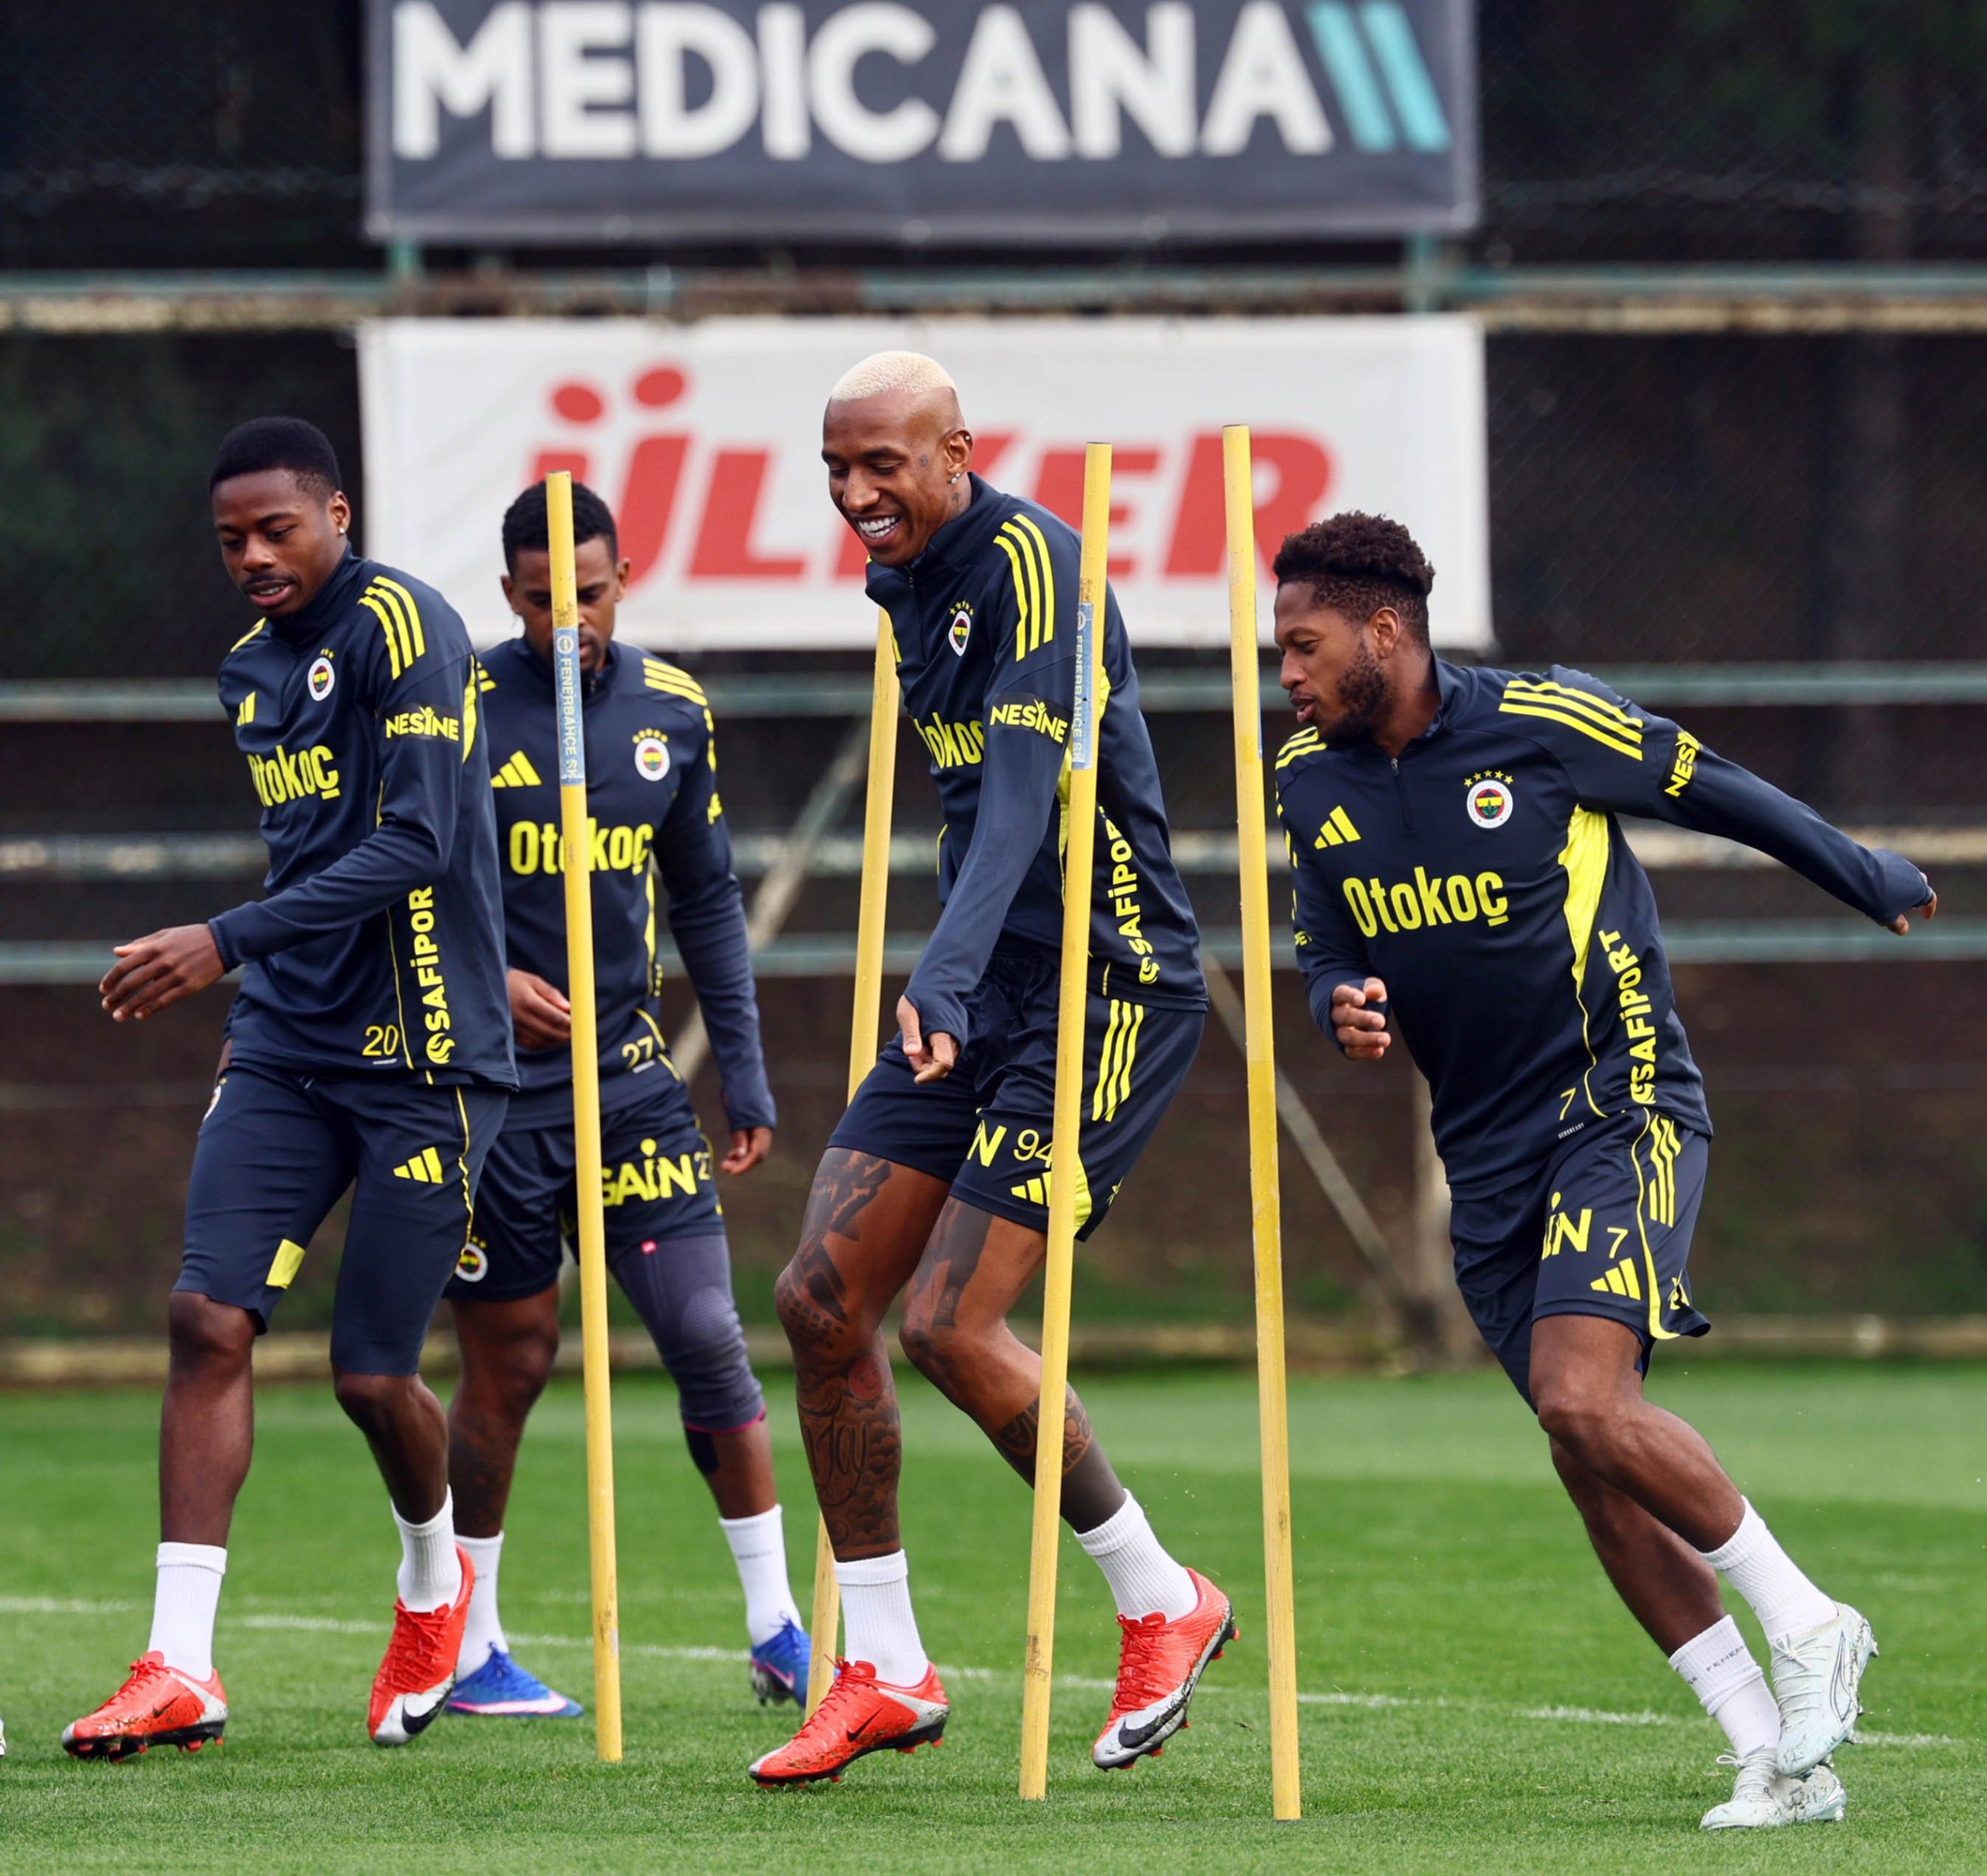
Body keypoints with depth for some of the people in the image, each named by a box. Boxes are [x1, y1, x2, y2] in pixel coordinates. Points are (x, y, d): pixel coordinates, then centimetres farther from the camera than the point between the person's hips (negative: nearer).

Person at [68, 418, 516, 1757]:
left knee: (374, 1375, -2)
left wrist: (227, 944, -23)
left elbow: (416, 844, -20)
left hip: (423, 1057, -7)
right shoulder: (253, 673, 14)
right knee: (210, 1318, -10)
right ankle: (181, 1668, -11)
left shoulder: (401, 627, -12)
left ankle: (436, 1579, 31)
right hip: (290, 1051, 7)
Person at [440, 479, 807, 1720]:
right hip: (495, 1089, -4)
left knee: (708, 1336, -3)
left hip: (631, 1076, 4)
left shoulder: (672, 711, 6)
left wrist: (746, 1069, 11)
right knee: (509, 1366, 1)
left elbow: (706, 897, 15)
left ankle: (779, 1632, 6)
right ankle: (468, 1649, 14)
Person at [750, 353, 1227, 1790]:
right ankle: (885, 1673, 9)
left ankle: (1161, 1602, 6)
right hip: (979, 996, 9)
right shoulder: (908, 579, 10)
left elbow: (1024, 795, -30)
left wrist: (943, 982, -41)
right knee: (823, 1298, 1)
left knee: (951, 1325, -14)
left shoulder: (1033, 565, -18)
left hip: (1107, 990, -9)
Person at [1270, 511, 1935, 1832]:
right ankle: (1778, 1757, 4)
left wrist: (1871, 881, 15)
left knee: (1586, 1404, -23)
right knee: (1593, 1458, 0)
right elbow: (1330, 953, 15)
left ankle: (1807, 1623, -4)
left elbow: (1714, 792, 2)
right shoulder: (1311, 781, 4)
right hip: (1488, 1151, 6)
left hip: (1622, 1105, -6)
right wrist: (1345, 1010, -10)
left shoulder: (1542, 722, -12)